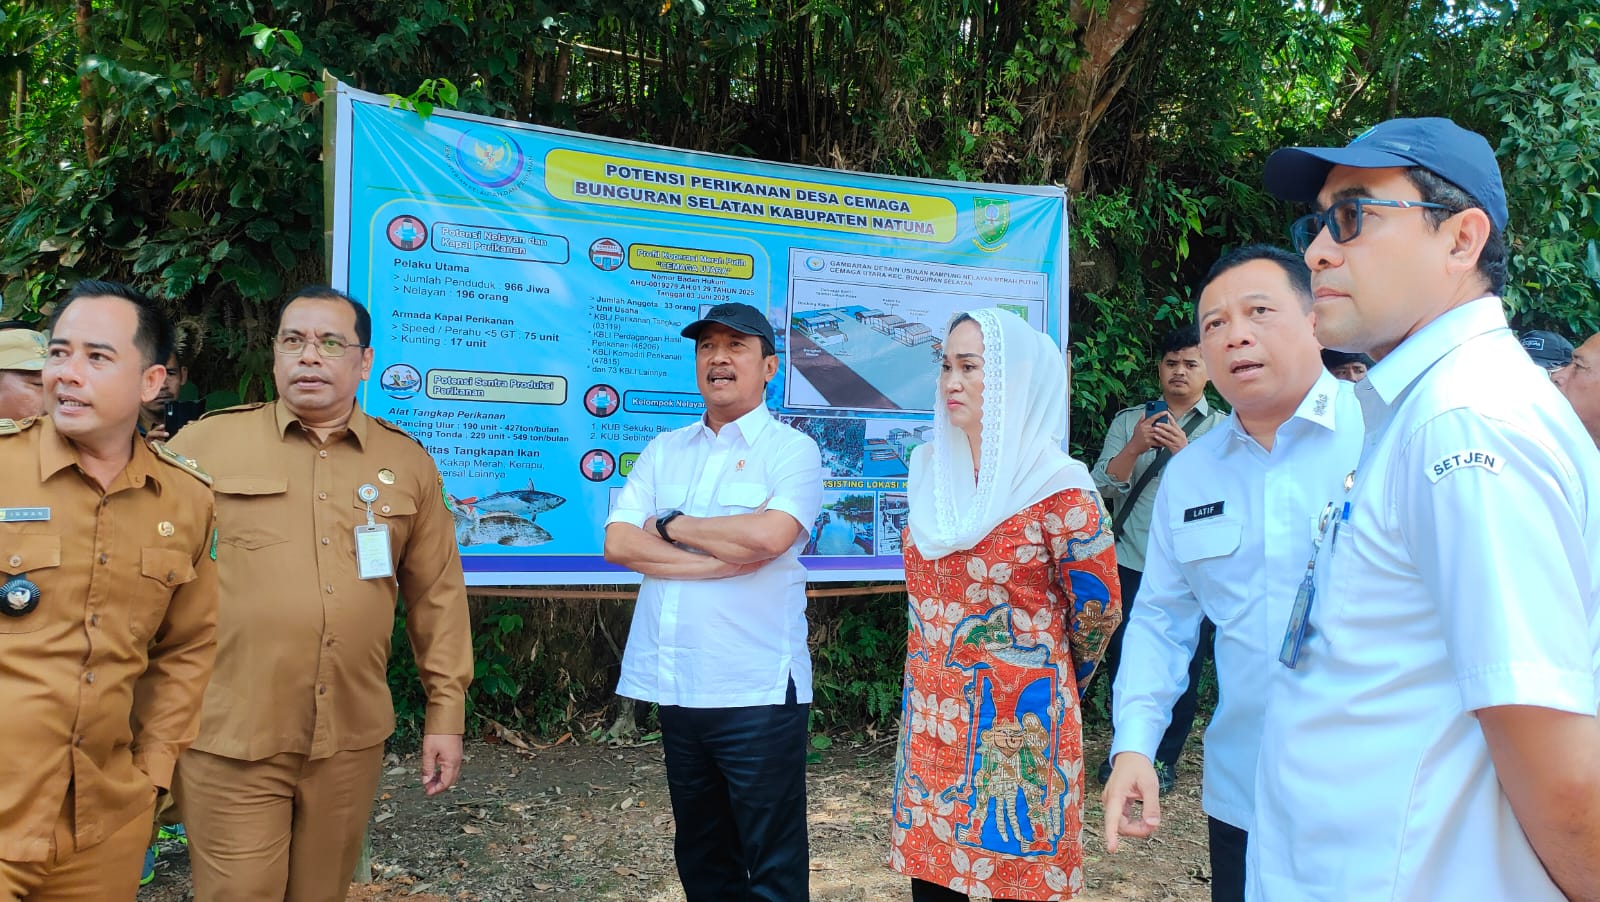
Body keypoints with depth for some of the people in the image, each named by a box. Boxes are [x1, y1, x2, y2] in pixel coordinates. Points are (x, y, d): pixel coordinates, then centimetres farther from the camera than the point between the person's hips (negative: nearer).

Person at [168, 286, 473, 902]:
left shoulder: (409, 463, 6)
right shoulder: (205, 444, -1)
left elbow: (436, 596, 9)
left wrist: (446, 712, 7)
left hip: (352, 737, 3)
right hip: (231, 737, -2)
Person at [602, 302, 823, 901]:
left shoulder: (792, 449, -3)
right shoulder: (664, 451, 11)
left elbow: (771, 535, -22)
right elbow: (618, 543, -2)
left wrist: (671, 525, -7)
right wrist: (729, 554, -12)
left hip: (755, 691, -5)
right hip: (674, 687, 5)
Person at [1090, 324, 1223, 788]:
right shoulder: (1129, 421, 9)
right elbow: (1103, 486, 0)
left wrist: (1185, 451, -23)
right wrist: (1135, 446, -17)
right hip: (1131, 563, 1)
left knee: (1183, 665, 4)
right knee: (1122, 658, 6)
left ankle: (1164, 758, 22)